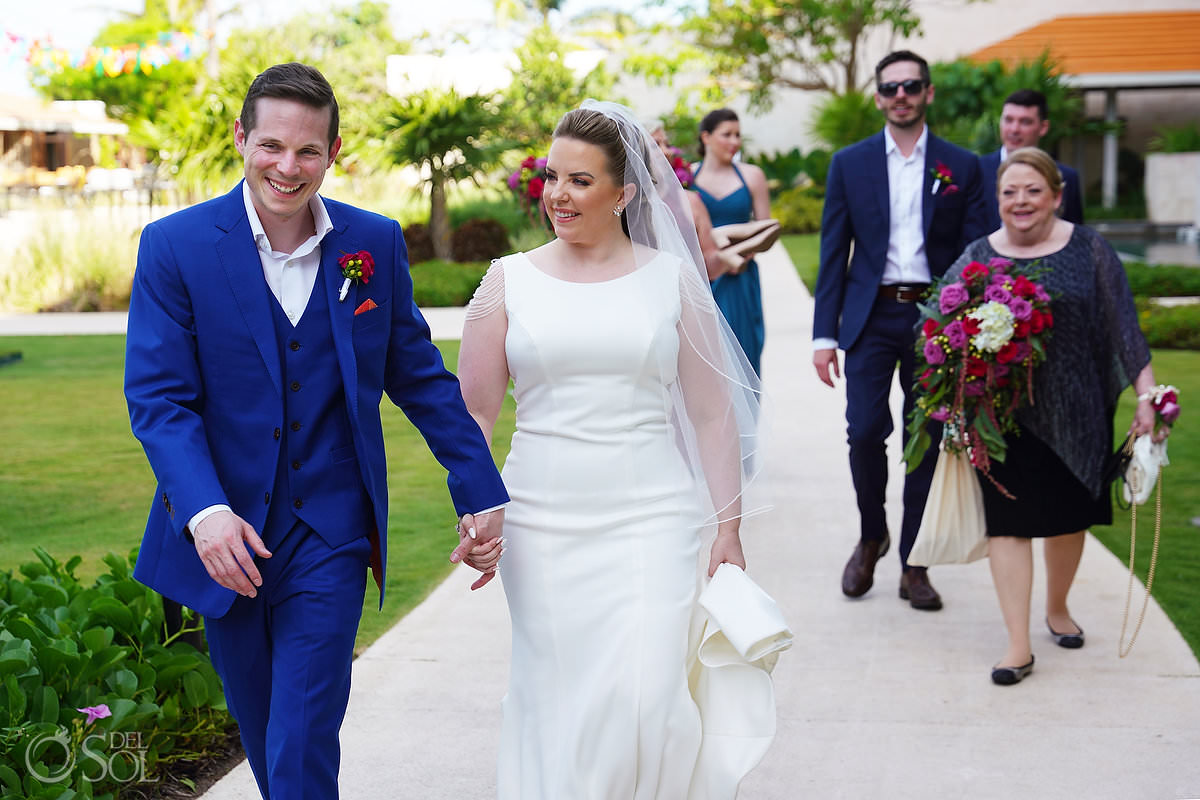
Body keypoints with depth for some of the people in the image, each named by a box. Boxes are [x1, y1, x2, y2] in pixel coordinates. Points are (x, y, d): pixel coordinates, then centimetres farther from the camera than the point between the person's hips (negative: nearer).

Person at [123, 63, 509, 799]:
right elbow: (157, 396, -11)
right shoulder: (175, 246, -7)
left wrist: (483, 491, 5)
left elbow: (419, 377, 7)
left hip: (329, 537, 0)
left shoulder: (376, 243, -1)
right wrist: (204, 510, -26)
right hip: (223, 536, 1)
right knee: (263, 733, 17)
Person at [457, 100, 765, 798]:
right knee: (556, 699, 4)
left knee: (646, 695, -10)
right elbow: (475, 413, 8)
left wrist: (728, 530, 3)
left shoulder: (672, 279, 4)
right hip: (541, 524, 1)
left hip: (651, 520, -1)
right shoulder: (510, 281, 5)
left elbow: (711, 414, 6)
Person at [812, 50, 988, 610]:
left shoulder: (961, 167, 5)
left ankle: (913, 566, 15)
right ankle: (871, 537, 18)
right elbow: (833, 253, 5)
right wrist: (824, 333, -1)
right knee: (865, 432, -8)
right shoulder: (850, 163, 6)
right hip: (872, 317, 0)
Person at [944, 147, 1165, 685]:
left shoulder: (1088, 250, 0)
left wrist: (1146, 394, -6)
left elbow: (1123, 325, 0)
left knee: (1069, 515, 13)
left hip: (1074, 413, 0)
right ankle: (1018, 644, 1)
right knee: (1007, 520, -3)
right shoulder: (976, 258, 2)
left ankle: (1057, 608, 38)